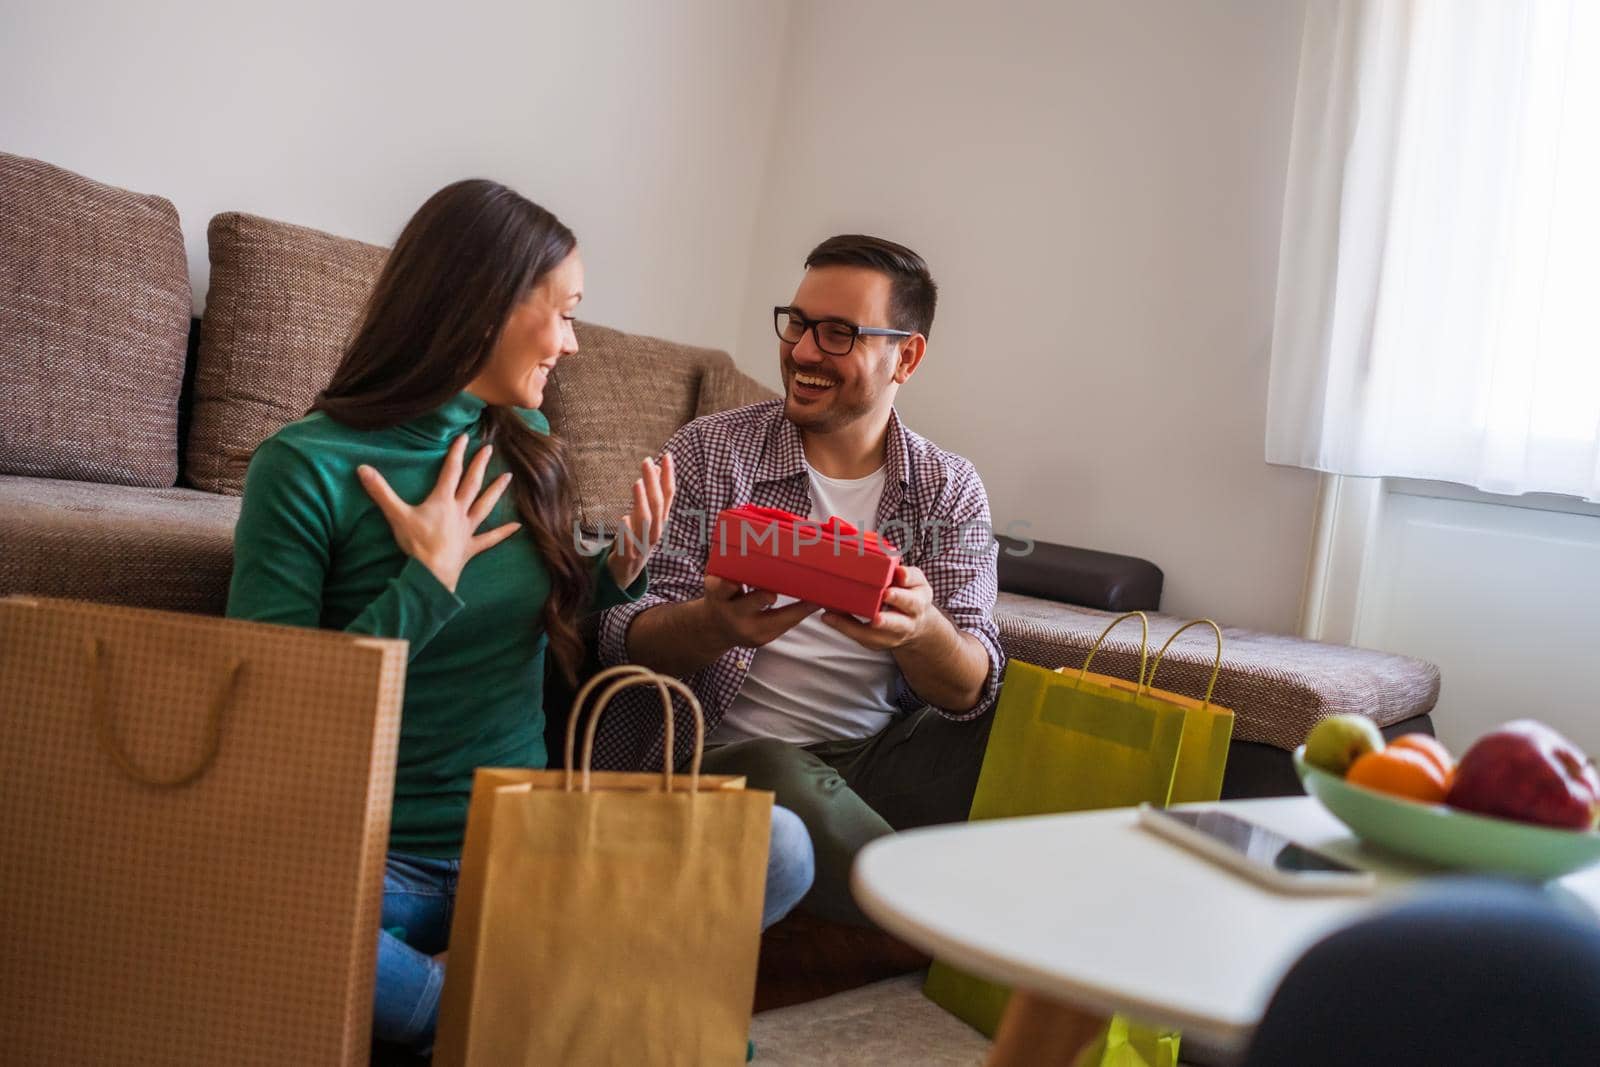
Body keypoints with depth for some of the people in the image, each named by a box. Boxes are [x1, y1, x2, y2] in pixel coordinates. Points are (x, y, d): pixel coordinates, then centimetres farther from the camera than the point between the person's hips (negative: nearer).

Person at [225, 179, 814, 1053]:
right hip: (377, 858, -4)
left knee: (777, 848, -19)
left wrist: (616, 575, 2)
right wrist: (428, 580, -15)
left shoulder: (526, 449, 8)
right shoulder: (307, 466, -9)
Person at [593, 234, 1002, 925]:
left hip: (881, 756, 2)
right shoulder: (709, 452, 2)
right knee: (782, 779, -36)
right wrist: (714, 624, -28)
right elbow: (624, 638, -4)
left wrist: (919, 630, -28)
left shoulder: (950, 489, 7)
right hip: (726, 755, -2)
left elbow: (972, 691, -3)